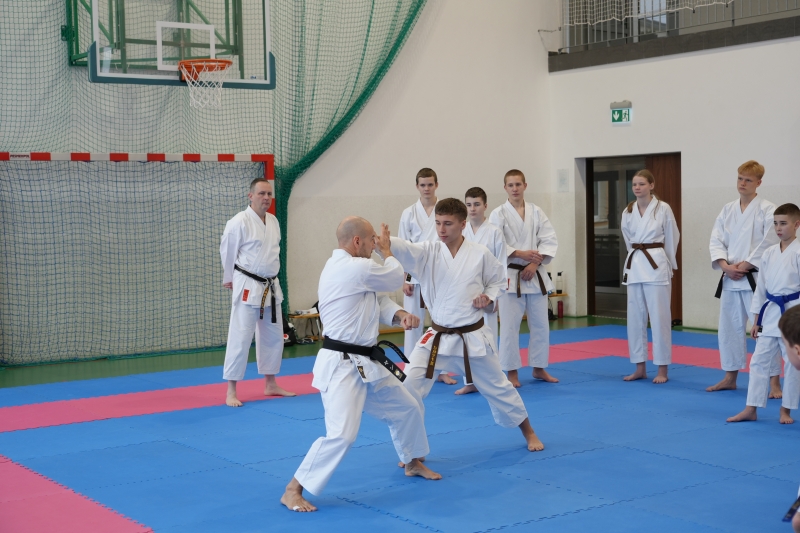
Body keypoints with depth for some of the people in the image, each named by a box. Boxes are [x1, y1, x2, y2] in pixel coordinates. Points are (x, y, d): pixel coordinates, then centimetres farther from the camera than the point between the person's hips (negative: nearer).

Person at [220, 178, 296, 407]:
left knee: (273, 337, 14)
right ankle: (231, 392, -1)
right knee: (240, 338, -7)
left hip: (271, 287, 8)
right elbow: (227, 253, -6)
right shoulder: (239, 222, -15)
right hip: (248, 287, -8)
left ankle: (270, 385, 27)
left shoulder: (273, 221, 7)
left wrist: (269, 277, 18)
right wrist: (229, 280, 4)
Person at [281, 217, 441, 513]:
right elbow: (395, 279, -5)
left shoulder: (343, 266, 12)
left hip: (366, 363, 11)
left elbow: (378, 300, 14)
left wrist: (401, 315, -5)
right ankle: (293, 490, -7)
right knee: (342, 434, -19)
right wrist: (386, 250, 12)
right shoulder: (357, 268, -22)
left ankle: (413, 462, 44)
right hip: (341, 365, -11)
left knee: (406, 408, 22)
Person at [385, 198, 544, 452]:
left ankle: (528, 432, 40)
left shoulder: (480, 254, -8)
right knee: (410, 385, -14)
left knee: (498, 387, 14)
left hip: (474, 337, -1)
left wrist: (489, 297, -12)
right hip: (438, 337, 1)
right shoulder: (427, 252, -8)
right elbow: (402, 248, -28)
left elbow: (499, 280, 9)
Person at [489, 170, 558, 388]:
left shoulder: (536, 212, 5)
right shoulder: (498, 214, -4)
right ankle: (512, 372, 8)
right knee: (510, 326, -3)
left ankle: (539, 368, 24)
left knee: (540, 324, 9)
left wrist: (535, 264, -13)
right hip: (510, 275, -3)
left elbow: (550, 240, -1)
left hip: (535, 274, 3)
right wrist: (521, 254, -20)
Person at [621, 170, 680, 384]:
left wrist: (669, 265, 10)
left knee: (659, 317, -3)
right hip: (634, 266, 5)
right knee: (635, 318, 8)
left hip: (656, 266, -5)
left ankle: (662, 369, 5)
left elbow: (672, 238, 2)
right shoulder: (628, 212, 7)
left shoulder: (663, 209, -6)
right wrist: (638, 258, 15)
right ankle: (640, 368, 17)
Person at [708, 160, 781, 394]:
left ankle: (774, 382, 2)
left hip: (756, 278, -6)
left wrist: (745, 266, -15)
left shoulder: (767, 209, -7)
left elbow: (769, 244, -14)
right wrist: (725, 266, -10)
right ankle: (730, 378, 24)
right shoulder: (728, 210, 9)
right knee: (729, 327, 12)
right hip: (730, 278, 6)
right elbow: (716, 241, 5)